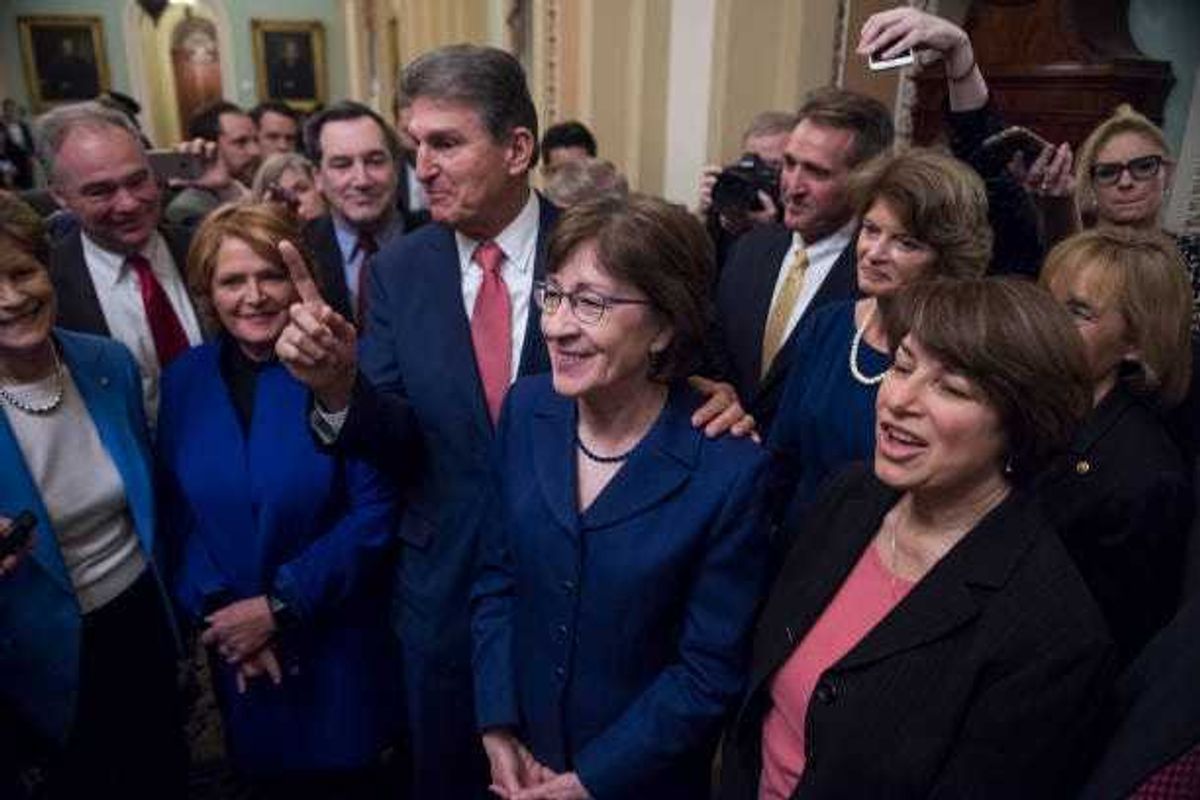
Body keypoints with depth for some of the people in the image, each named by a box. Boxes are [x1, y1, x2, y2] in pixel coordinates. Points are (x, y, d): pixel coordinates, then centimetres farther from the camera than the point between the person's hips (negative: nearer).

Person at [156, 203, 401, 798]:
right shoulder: (184, 381, 0)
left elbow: (374, 511, -16)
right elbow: (177, 517, 3)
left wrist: (278, 605, -17)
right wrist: (219, 612, -10)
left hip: (339, 645, -3)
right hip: (237, 649, 4)